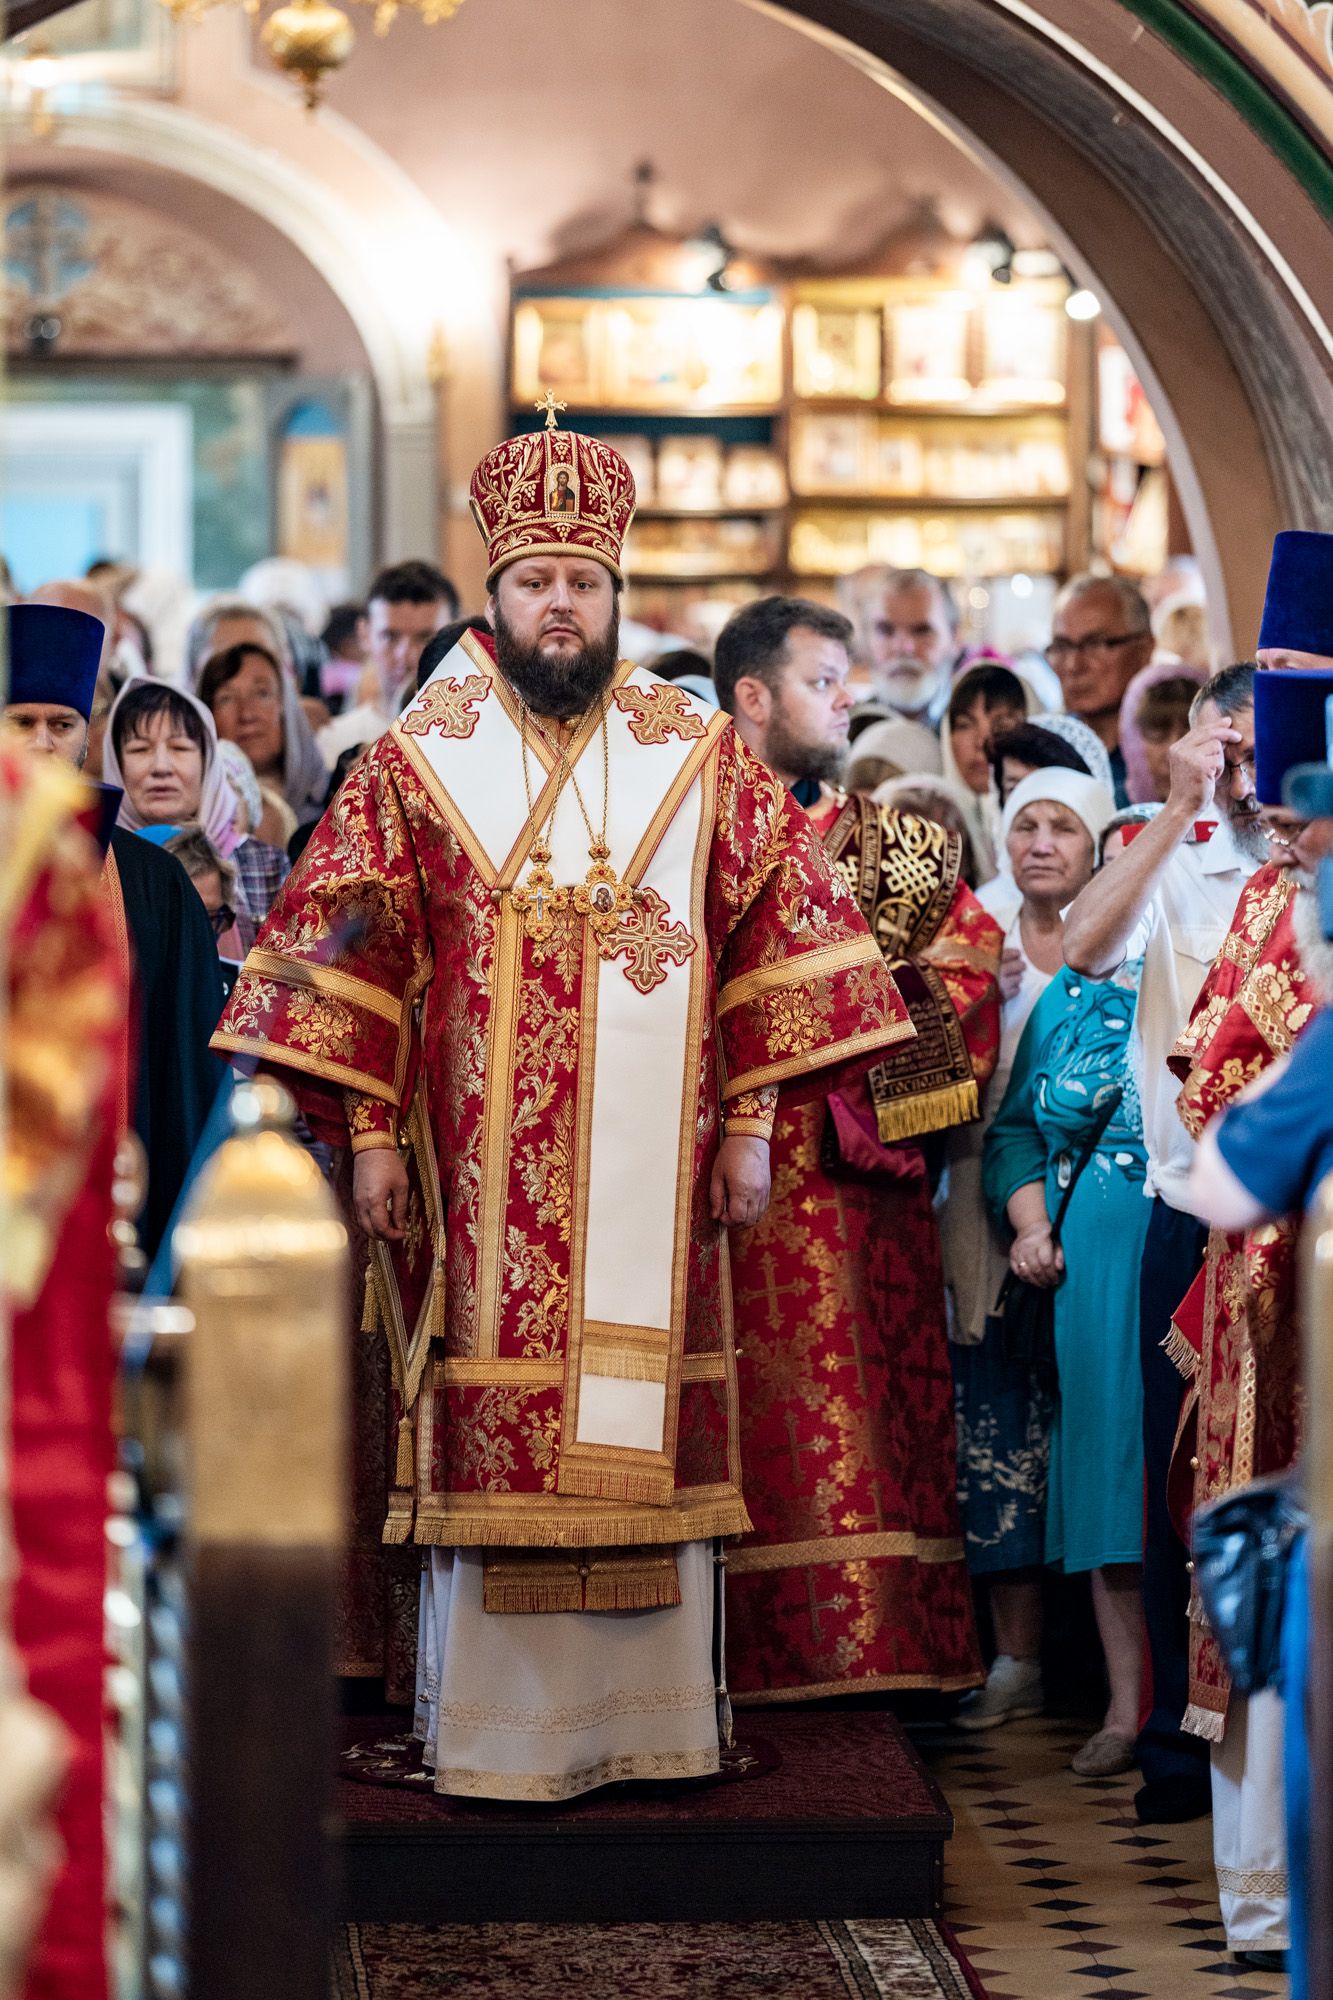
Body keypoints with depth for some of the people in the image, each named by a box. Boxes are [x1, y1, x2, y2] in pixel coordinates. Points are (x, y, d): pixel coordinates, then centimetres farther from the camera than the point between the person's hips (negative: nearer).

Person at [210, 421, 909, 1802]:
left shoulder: (697, 758, 8)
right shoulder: (420, 759, 4)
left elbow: (774, 930, 8)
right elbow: (349, 946, 2)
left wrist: (747, 1126, 3)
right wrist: (370, 1135, -5)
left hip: (653, 1171, 2)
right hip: (483, 1169, -1)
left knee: (648, 1434, 2)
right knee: (495, 1443, -3)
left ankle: (652, 1720, 11)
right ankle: (495, 1731, 4)